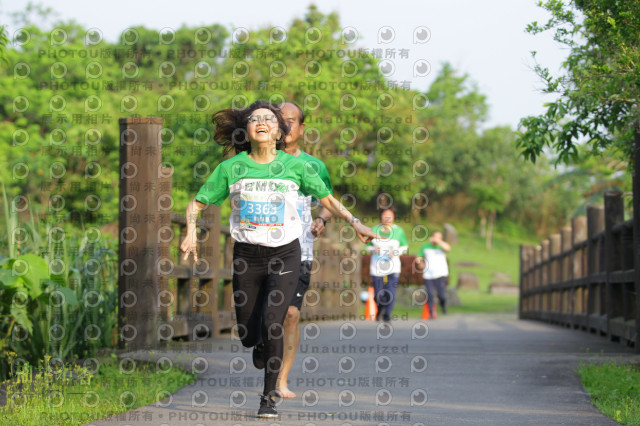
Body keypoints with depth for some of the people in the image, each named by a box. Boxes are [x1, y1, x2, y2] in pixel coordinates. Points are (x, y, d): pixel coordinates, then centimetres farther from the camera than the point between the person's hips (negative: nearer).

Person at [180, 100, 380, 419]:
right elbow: (196, 204, 6)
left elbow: (327, 199, 11)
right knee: (247, 337, 5)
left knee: (271, 323, -19)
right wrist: (190, 233, -12)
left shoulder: (295, 166, 0)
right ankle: (261, 345, 45)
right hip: (246, 257, 1)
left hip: (285, 254, -1)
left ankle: (269, 396, -4)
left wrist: (354, 222, -1)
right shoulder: (231, 168, -1)